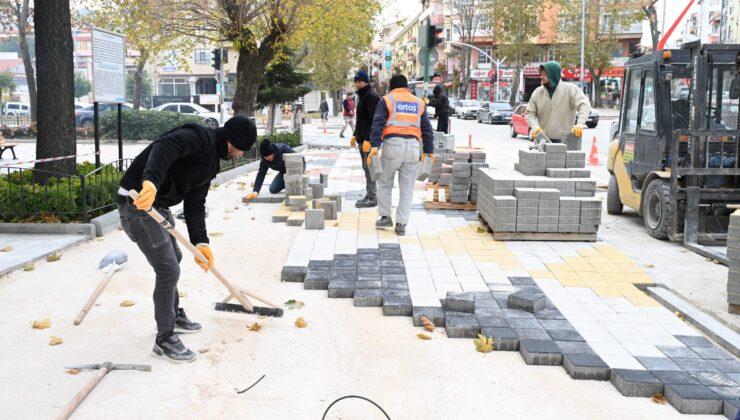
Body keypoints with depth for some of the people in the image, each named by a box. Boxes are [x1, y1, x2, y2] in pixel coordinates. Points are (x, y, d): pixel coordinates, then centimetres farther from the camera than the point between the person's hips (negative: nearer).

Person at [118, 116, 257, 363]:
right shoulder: (200, 137, -16)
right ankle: (164, 340, 5)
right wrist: (150, 181, -54)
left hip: (159, 205, 11)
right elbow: (164, 148, -36)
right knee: (168, 269, -8)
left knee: (173, 259, 25)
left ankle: (173, 316, 45)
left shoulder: (212, 162, 14)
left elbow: (195, 203, 10)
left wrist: (200, 242, -2)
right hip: (138, 202, -11)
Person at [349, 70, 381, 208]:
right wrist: (355, 135, 22)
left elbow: (374, 120, -20)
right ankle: (369, 195, 19)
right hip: (362, 138, 10)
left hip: (369, 139, -10)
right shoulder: (362, 95, 18)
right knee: (367, 168, 13)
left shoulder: (371, 96, -13)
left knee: (369, 168, -6)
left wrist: (368, 139, -23)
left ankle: (372, 198, -1)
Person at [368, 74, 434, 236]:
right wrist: (428, 151, 18)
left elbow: (377, 124, -6)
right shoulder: (418, 103, 18)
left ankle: (385, 217, 17)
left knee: (385, 183, 16)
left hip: (393, 144, -2)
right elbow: (427, 129, 16)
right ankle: (401, 224, 7)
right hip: (413, 146, 3)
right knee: (407, 188, 7)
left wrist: (374, 146, -11)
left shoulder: (387, 100, 7)